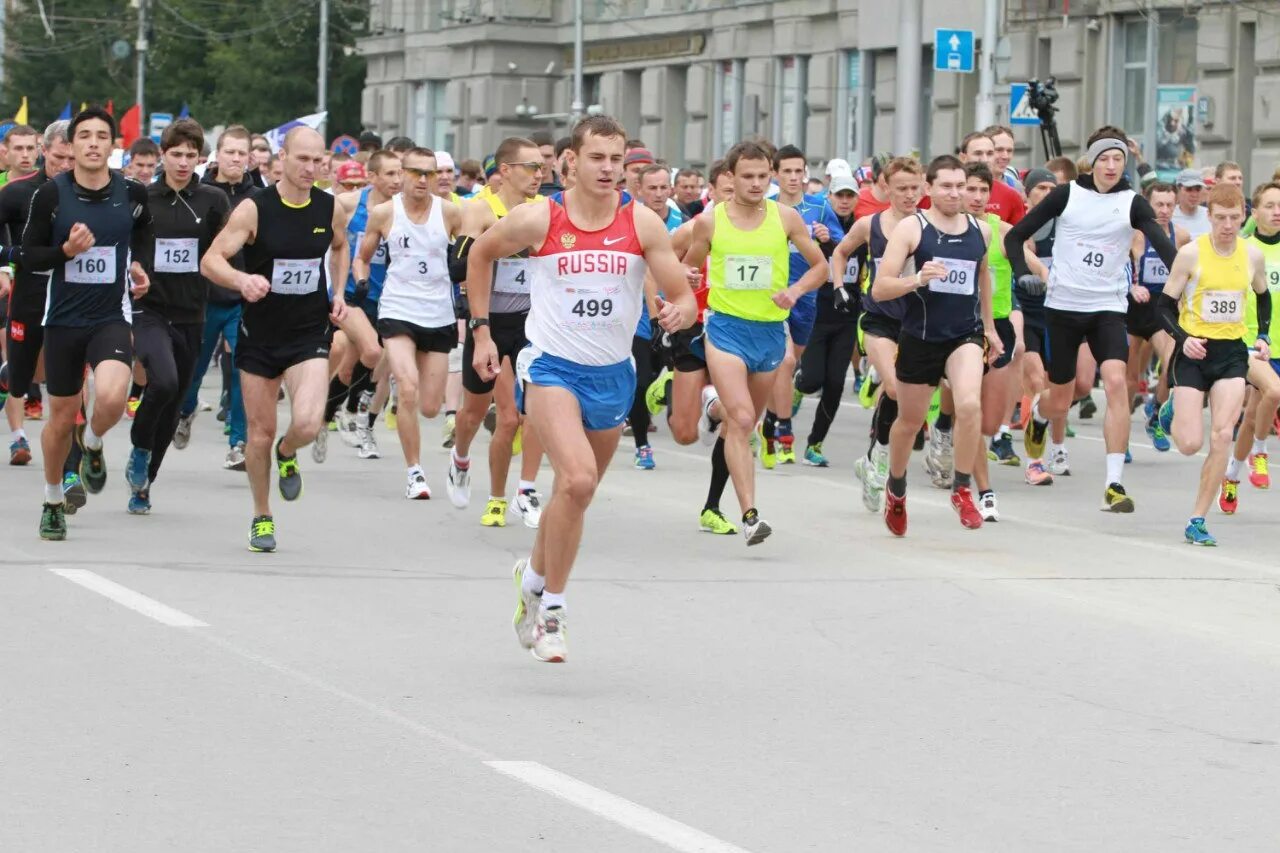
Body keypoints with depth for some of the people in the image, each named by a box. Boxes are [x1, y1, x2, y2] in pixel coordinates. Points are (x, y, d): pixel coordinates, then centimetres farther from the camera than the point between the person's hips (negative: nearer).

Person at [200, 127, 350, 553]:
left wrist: (338, 293, 9)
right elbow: (210, 261, -18)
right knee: (260, 431, 6)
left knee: (307, 424, -19)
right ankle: (262, 518, 27)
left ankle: (287, 455, 19)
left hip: (310, 334, 1)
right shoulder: (255, 209, -13)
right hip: (260, 333, -1)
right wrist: (241, 279, -38)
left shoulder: (330, 209, -2)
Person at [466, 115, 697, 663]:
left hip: (612, 373, 4)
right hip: (551, 366, -4)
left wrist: (679, 312, -30)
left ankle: (533, 576, 44)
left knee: (578, 492, 16)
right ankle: (550, 607, -11)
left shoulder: (642, 224, -7)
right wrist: (481, 329, 7)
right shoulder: (537, 221, -10)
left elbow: (683, 297, -6)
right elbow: (481, 254, 8)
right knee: (577, 479, -24)